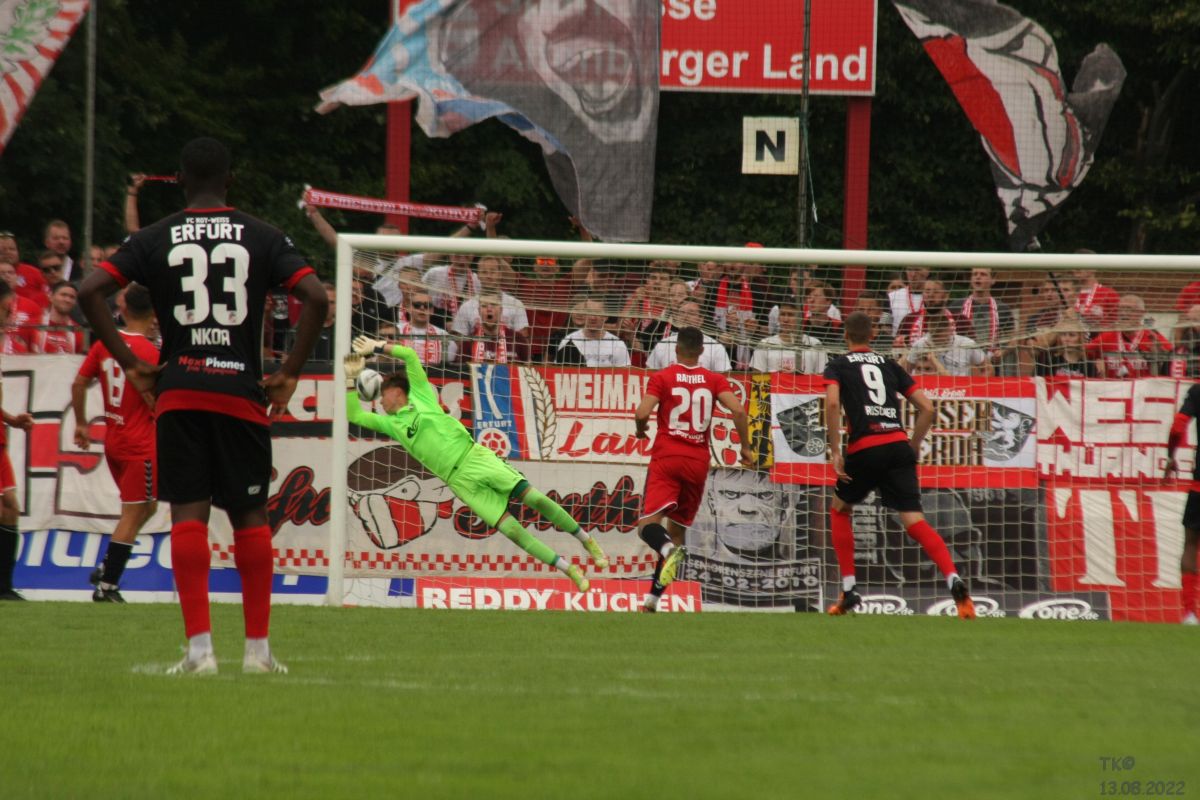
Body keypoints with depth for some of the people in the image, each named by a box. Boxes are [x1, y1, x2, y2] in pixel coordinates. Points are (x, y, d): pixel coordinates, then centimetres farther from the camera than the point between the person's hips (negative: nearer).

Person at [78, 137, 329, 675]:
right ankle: (258, 648, 11)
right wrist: (289, 374, 0)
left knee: (188, 514, -1)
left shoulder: (155, 239, 5)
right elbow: (315, 297, -6)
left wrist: (131, 365, 2)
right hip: (243, 392, 0)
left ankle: (199, 647, -10)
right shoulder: (263, 237, 4)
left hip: (178, 393, 0)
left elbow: (89, 292, -3)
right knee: (251, 517, 9)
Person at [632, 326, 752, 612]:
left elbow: (642, 413, -12)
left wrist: (641, 430, 11)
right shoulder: (715, 380, 6)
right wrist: (745, 447, 3)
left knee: (648, 524, -11)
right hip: (698, 461, 3)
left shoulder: (662, 377, 0)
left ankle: (669, 550, -46)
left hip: (666, 458, -3)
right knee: (677, 529, 14)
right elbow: (738, 410, -7)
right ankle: (652, 599, 12)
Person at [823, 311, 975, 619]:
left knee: (839, 509, 24)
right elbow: (927, 408, 14)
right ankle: (954, 579, -30)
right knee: (915, 522, -6)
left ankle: (849, 589, 17)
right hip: (899, 447, 2)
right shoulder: (890, 365, 20)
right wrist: (912, 448, 23)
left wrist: (835, 451, -8)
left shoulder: (838, 366, 10)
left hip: (864, 449, -2)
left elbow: (832, 403, -10)